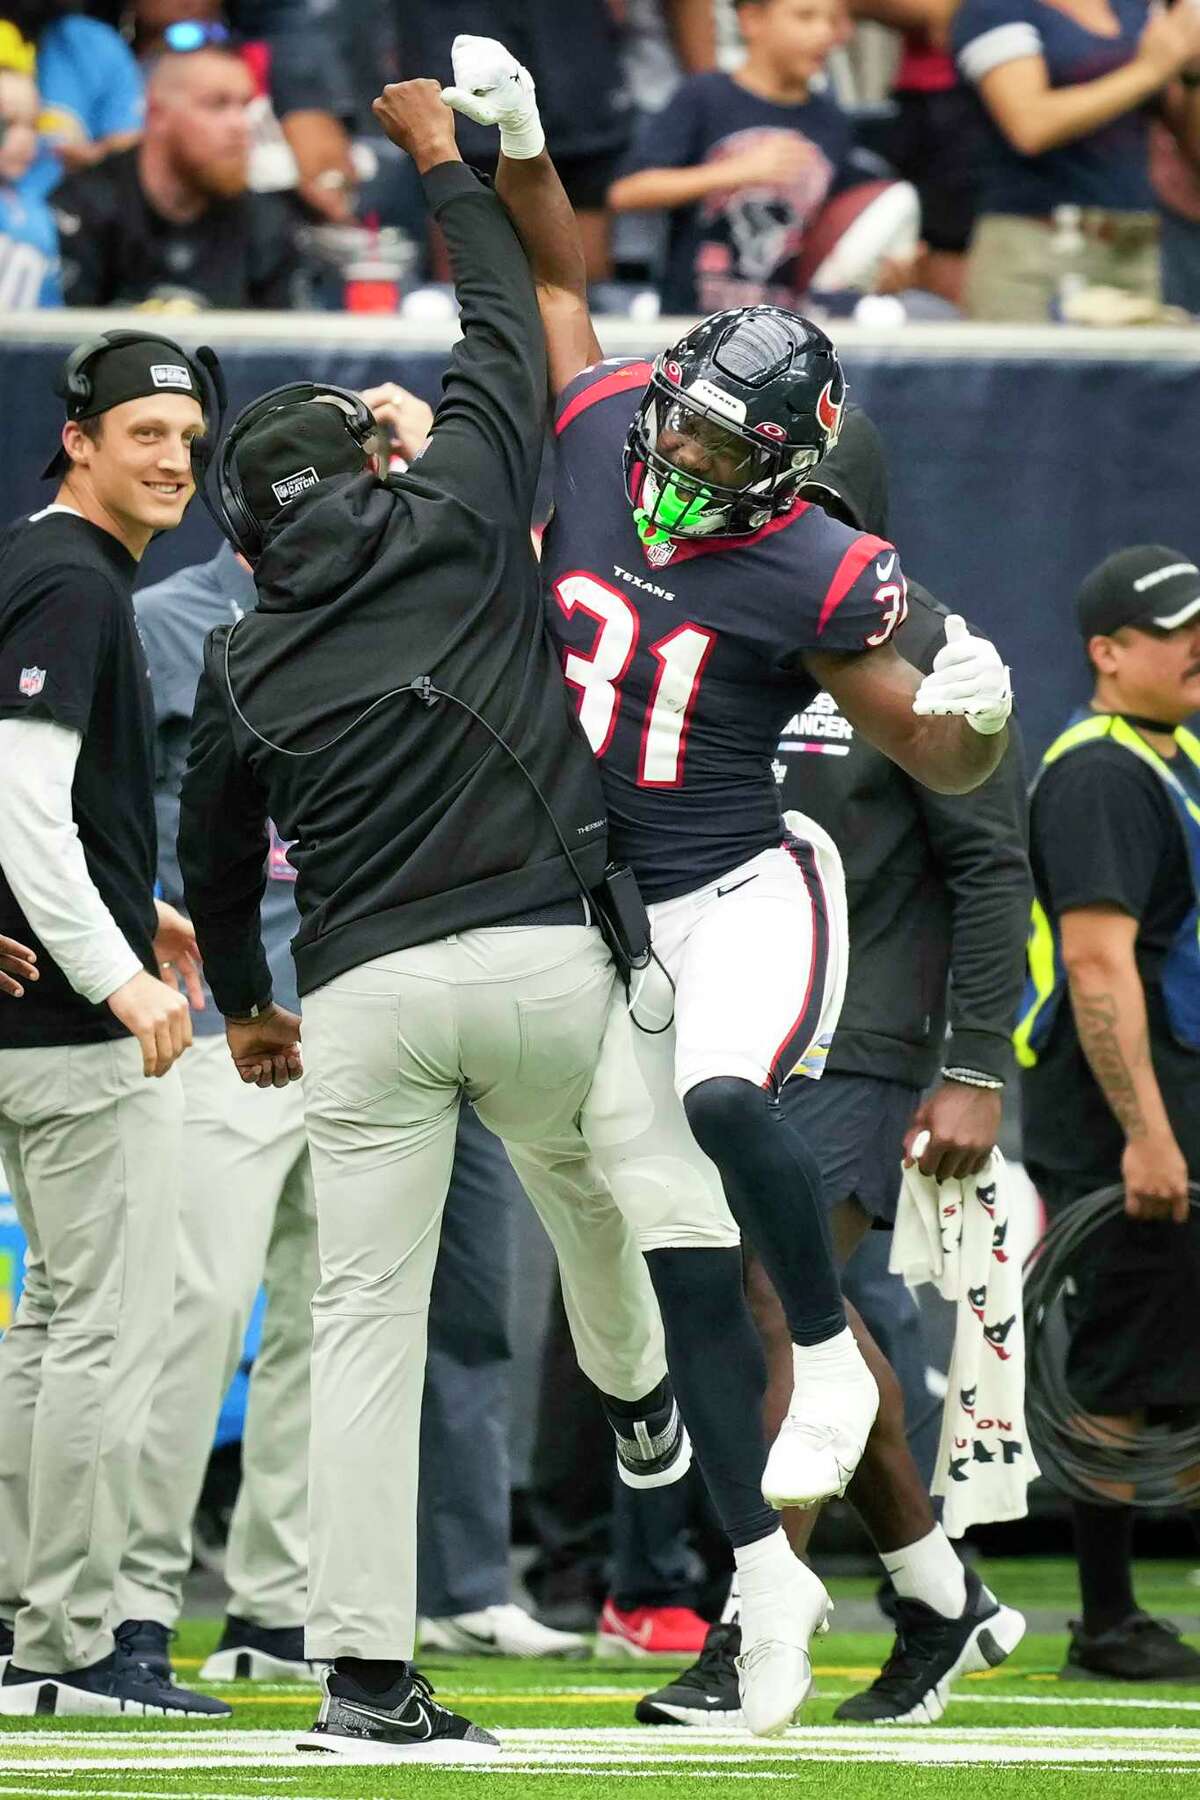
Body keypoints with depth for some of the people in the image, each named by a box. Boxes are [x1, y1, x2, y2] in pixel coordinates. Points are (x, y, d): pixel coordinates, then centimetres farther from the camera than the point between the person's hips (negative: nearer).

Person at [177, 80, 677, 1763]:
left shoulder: (241, 665, 9)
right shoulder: (456, 523, 3)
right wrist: (446, 163, 30)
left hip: (361, 996, 1)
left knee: (366, 1319, -2)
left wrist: (243, 1002, 40)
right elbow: (506, 334, 16)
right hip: (542, 960, -1)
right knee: (588, 1189, 29)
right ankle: (640, 1409, 56)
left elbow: (214, 856, 21)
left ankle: (363, 1675, -9)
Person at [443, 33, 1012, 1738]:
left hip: (749, 892, -5)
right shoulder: (600, 440, -2)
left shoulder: (818, 576, -15)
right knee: (682, 1262, 5)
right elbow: (558, 280, 15)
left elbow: (941, 763, -10)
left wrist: (974, 713, -32)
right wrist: (513, 142, 3)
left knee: (726, 1100, -37)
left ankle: (832, 1352, -13)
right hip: (605, 915, 5)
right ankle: (764, 1568, 13)